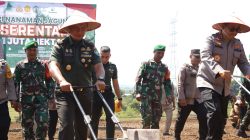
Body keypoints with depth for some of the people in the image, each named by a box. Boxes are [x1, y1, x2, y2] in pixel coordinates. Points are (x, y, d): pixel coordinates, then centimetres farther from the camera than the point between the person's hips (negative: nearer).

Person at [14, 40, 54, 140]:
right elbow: (16, 83, 5)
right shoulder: (20, 65, 6)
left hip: (41, 98, -1)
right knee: (27, 124, 7)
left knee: (43, 123, -11)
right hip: (26, 99, 1)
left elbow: (49, 82, 10)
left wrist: (51, 97, 5)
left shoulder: (43, 65, 7)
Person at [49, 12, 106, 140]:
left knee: (82, 128, 10)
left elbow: (98, 65, -5)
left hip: (85, 92, 4)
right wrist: (61, 81, -38)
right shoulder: (60, 45, -3)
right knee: (66, 126, -18)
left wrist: (100, 79, -28)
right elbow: (53, 66, -17)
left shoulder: (90, 46, 7)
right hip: (65, 92, -4)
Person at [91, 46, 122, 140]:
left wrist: (119, 98, 16)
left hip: (108, 94, 2)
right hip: (95, 94, -2)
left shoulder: (113, 67, 12)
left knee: (111, 118, -8)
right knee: (94, 119, 3)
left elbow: (115, 83, 18)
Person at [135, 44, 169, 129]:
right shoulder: (146, 64, 1)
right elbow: (138, 79, -5)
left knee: (156, 119, 6)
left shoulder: (164, 68, 14)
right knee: (147, 117, -14)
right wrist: (138, 92, -16)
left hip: (157, 97, 5)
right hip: (146, 95, -5)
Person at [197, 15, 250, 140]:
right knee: (214, 112, -25)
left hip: (225, 87, 6)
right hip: (208, 82, -6)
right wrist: (219, 70, -43)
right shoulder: (212, 39, -10)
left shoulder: (238, 44, 6)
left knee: (222, 118, 12)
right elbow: (205, 56, -25)